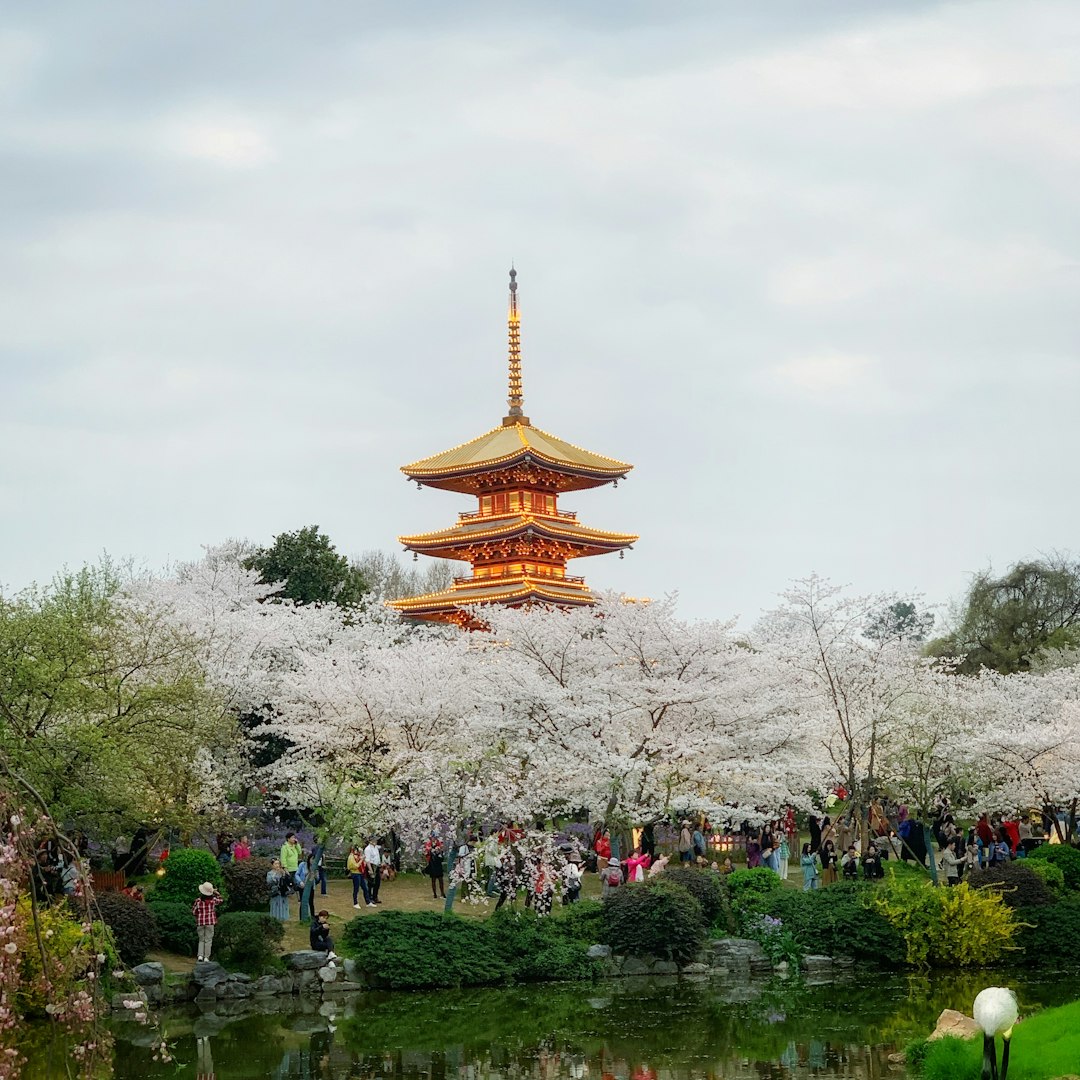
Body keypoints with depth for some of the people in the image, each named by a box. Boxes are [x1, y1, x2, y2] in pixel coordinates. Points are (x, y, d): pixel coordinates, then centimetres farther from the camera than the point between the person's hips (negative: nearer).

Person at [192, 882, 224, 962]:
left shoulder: (198, 900, -4)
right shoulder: (213, 900, -2)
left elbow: (194, 912, 3)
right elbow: (220, 900, 20)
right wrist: (216, 893, 19)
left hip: (200, 922, 1)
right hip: (210, 922, -1)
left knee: (201, 940, 13)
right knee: (208, 940, 4)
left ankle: (200, 956, -2)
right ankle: (206, 957, 0)